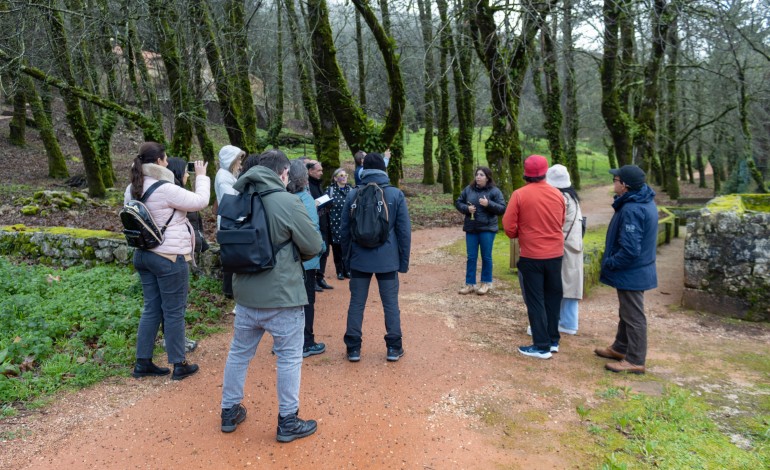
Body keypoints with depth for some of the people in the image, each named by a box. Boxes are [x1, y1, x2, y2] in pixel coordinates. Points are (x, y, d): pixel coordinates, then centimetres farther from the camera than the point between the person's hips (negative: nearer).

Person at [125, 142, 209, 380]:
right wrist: (201, 176, -2)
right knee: (174, 312, 3)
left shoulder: (132, 190, 6)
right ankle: (179, 365, 14)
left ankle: (142, 363, 22)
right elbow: (200, 201, -16)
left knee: (151, 309, 16)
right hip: (169, 257, -8)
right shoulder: (165, 189, -20)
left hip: (143, 254, 8)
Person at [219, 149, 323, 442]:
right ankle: (288, 423, 19)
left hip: (245, 294, 6)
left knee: (239, 353, 20)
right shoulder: (288, 203, -17)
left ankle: (229, 412, 36)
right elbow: (314, 247, -10)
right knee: (289, 358, 8)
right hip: (282, 297, -6)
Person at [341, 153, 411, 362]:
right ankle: (394, 347, 16)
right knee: (391, 304, 9)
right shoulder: (396, 194, -4)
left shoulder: (353, 195, -1)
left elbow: (344, 230, 4)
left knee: (356, 303, 10)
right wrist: (404, 261, 5)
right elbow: (404, 231, -3)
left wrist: (347, 257, 15)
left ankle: (353, 348, 16)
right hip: (387, 259, -1)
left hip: (359, 259, 1)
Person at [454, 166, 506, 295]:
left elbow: (502, 209, -8)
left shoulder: (494, 191, -5)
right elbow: (458, 202, 12)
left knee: (486, 257, 6)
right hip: (471, 228, 3)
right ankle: (470, 284, 16)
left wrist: (489, 204, -23)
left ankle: (486, 283, 20)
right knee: (471, 257, 7)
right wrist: (466, 208, -8)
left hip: (487, 229, -3)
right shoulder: (468, 189, 5)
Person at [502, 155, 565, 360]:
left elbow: (509, 227, -11)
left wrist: (519, 235, 10)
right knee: (553, 298, 16)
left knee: (535, 301, 4)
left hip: (531, 256, -4)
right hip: (555, 254, 4)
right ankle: (553, 340, 27)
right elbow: (561, 223, 13)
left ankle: (542, 346, 8)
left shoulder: (519, 195, -13)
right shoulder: (557, 194, 0)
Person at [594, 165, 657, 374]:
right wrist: (612, 261, 14)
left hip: (631, 272, -10)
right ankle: (620, 348, 38)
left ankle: (635, 361, 14)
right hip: (638, 269, 10)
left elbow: (629, 250, -30)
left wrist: (609, 263, -15)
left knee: (633, 316, 2)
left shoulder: (632, 210, -28)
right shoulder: (645, 203, 6)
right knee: (626, 312, 22)